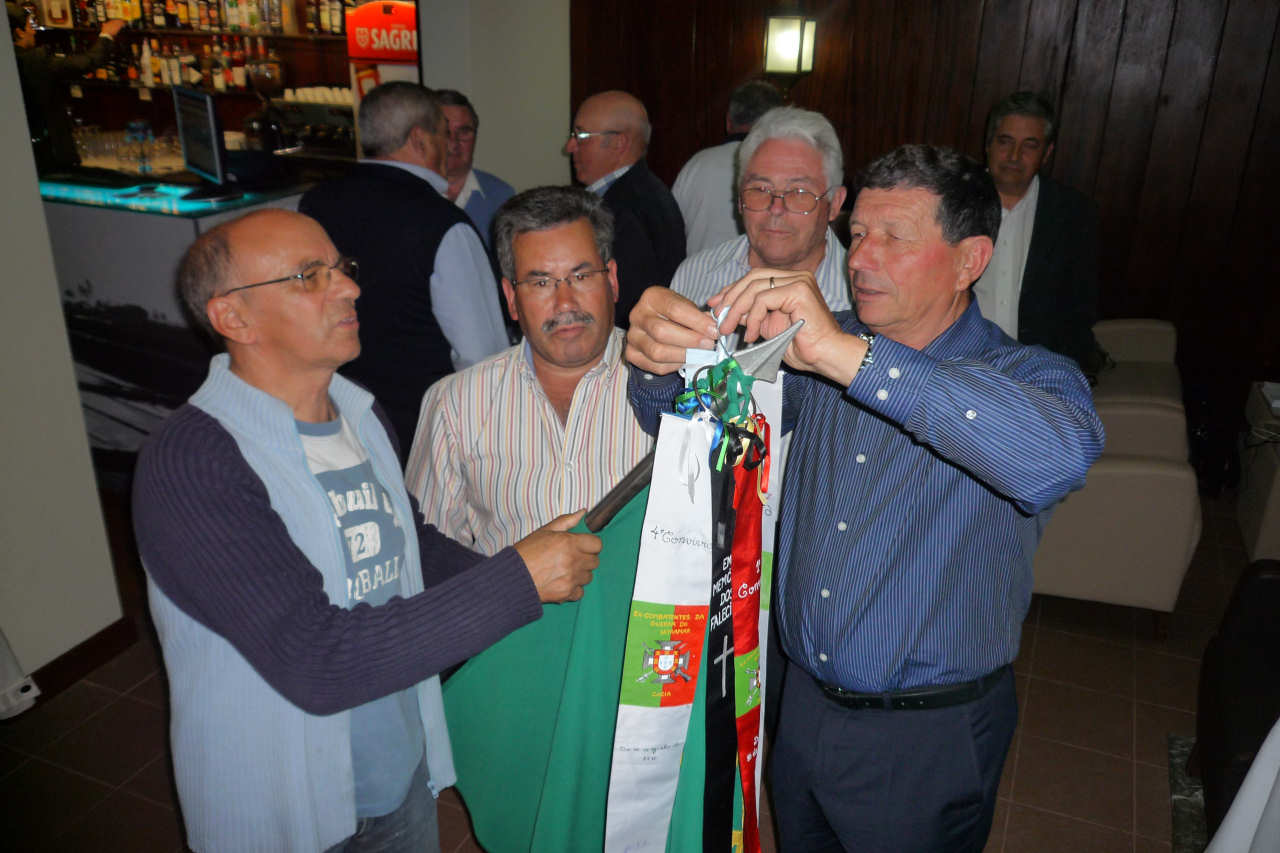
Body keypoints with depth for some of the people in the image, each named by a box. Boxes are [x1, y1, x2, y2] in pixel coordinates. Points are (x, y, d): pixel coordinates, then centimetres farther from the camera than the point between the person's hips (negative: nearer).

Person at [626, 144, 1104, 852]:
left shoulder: (1028, 376, -15)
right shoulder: (822, 352, -2)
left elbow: (1058, 456, -39)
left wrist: (846, 353, -45)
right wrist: (657, 361, -24)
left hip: (929, 739, -4)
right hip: (801, 700, 4)